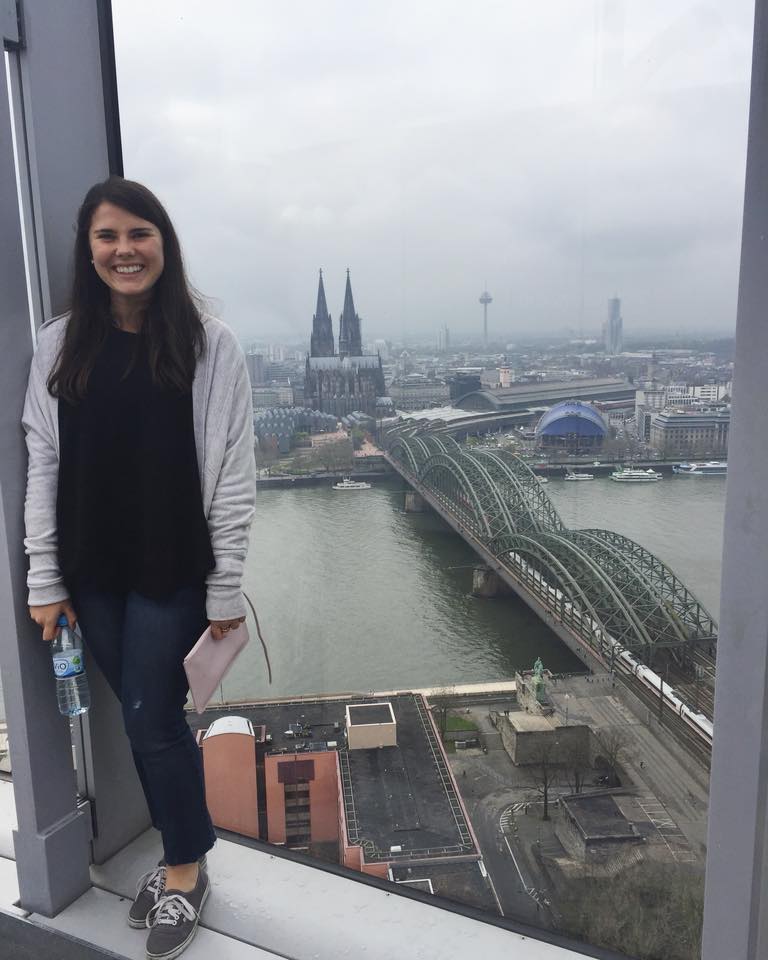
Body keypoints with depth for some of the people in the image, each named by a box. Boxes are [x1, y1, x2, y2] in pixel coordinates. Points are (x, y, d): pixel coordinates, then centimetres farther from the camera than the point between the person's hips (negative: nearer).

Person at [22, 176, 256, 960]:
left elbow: (233, 474, -8)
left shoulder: (209, 343, -7)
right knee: (143, 715, 14)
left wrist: (226, 589, -8)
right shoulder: (58, 345, 3)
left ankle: (186, 869, 29)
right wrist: (44, 578, 2)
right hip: (93, 573, 4)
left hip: (173, 570, -3)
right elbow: (41, 464, 5)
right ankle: (180, 853, 37)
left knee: (151, 716, 3)